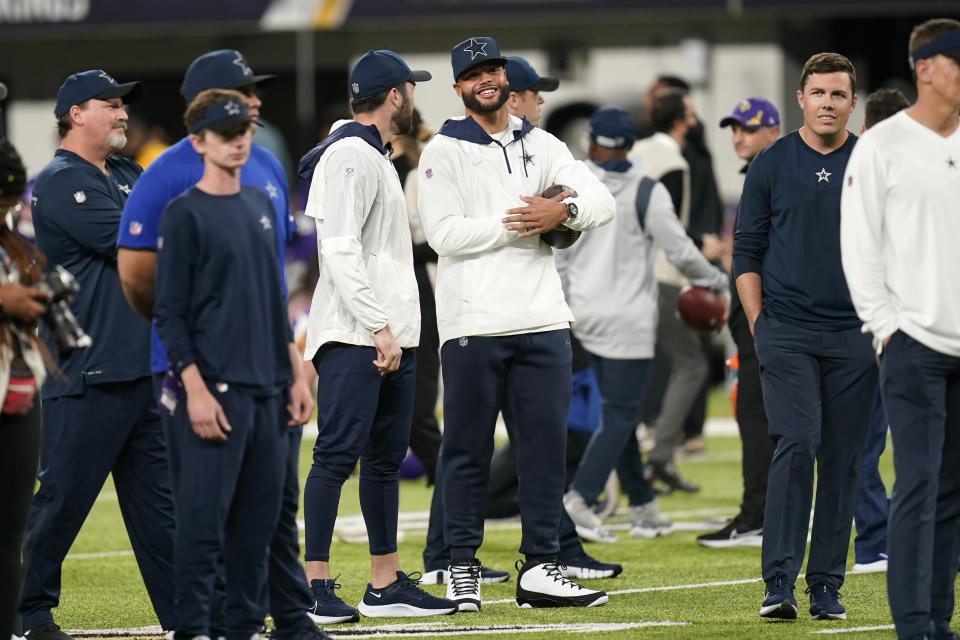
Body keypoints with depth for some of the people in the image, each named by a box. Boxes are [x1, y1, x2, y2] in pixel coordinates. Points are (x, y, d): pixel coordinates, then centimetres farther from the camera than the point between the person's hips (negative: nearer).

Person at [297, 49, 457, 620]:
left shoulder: (377, 158, 22)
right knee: (339, 453, -12)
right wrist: (379, 327, -22)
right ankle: (315, 584, -13)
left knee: (386, 457, 10)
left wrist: (396, 328, 17)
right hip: (354, 337, -10)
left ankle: (386, 584, 14)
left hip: (393, 337, 10)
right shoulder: (349, 156, -10)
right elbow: (341, 250, -19)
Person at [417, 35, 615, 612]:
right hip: (474, 324, -4)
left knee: (546, 445, 3)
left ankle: (540, 569, 7)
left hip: (543, 320, 4)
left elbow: (602, 202, 7)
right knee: (469, 450, 0)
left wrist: (564, 211, -13)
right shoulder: (444, 151, 2)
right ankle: (463, 570, 8)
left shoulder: (541, 147, 15)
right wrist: (517, 224, -12)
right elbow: (444, 233, -11)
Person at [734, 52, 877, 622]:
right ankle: (780, 583, -15)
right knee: (797, 445, -15)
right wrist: (759, 327, 0)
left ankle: (827, 586, 8)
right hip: (787, 333, -2)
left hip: (854, 337, 2)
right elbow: (748, 251, 8)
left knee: (842, 461, 2)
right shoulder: (771, 165, 5)